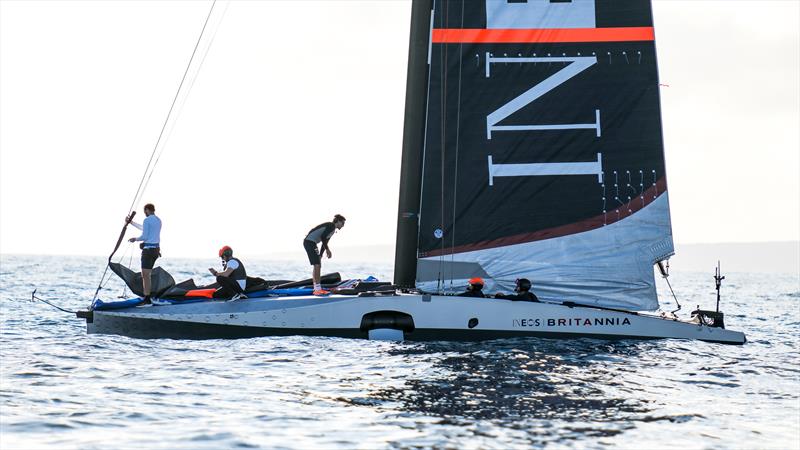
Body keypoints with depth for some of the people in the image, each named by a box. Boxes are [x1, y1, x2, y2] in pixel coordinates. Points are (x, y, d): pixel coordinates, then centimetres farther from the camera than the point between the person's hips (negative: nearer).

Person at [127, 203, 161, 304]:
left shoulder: (147, 220, -12)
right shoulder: (158, 220, 16)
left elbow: (144, 236, -15)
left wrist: (135, 239, 5)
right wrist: (131, 222, 39)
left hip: (148, 250, -9)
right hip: (156, 249, 9)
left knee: (145, 275, -9)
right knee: (146, 274, 15)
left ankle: (147, 299, -14)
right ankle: (147, 296, 14)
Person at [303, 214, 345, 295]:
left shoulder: (333, 229, 19)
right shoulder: (331, 226, -11)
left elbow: (324, 242, 22)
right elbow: (322, 237, -21)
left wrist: (320, 255, 18)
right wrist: (327, 249, -14)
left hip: (311, 243, 11)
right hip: (309, 242, -11)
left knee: (318, 266, 13)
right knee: (317, 265, -14)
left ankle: (316, 289, 17)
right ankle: (318, 289, -16)